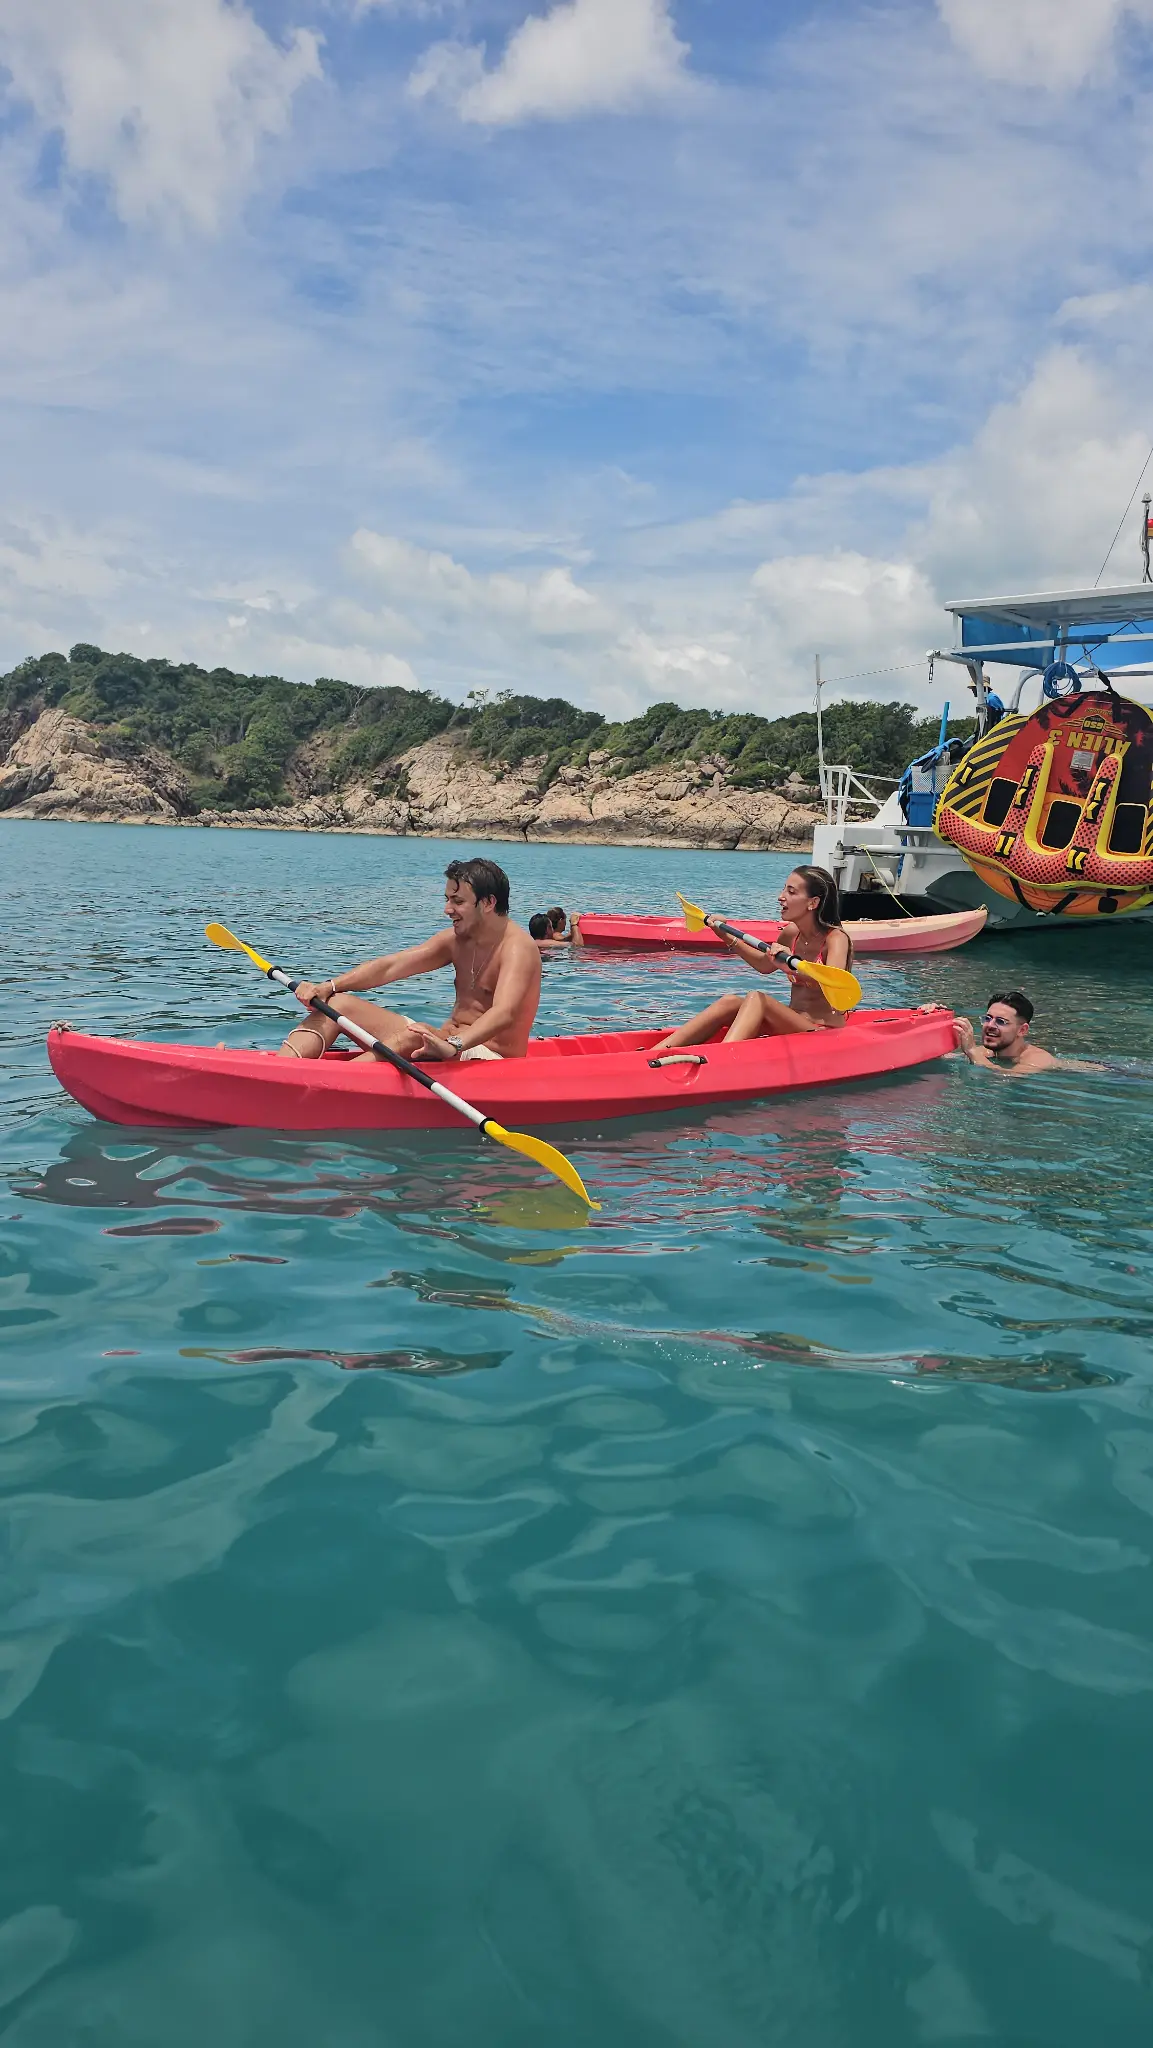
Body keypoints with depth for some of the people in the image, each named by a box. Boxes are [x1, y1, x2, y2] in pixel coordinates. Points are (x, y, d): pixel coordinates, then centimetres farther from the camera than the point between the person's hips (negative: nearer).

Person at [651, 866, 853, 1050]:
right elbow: (765, 965, 28)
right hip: (793, 1026, 7)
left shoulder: (836, 938, -13)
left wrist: (793, 966, -50)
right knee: (730, 1002, -13)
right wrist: (730, 940, 17)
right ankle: (655, 1052, -22)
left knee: (757, 998, -27)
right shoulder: (791, 933, 8)